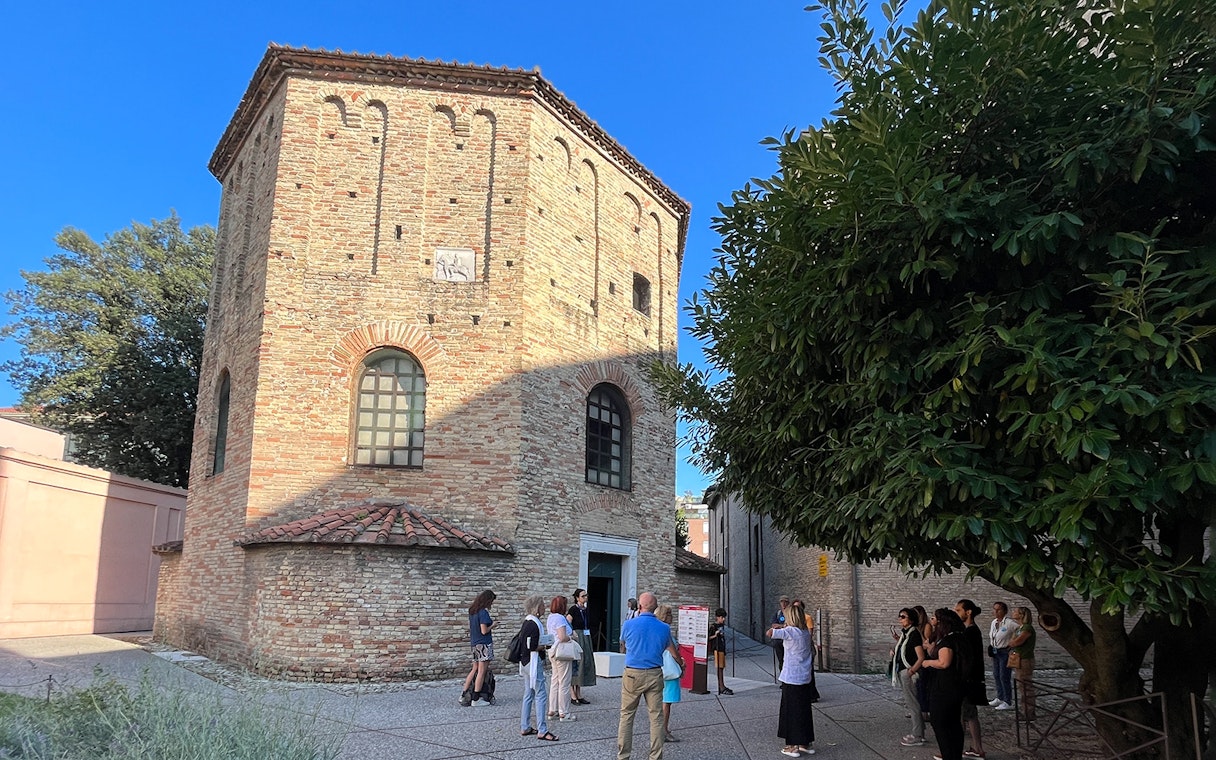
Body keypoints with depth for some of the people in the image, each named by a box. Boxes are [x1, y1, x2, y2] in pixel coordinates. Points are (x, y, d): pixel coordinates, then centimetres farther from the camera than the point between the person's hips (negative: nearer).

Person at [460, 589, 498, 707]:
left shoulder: (472, 611, 10)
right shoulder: (483, 612, -17)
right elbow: (484, 631, -20)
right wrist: (493, 625, -2)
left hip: (474, 643, 8)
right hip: (484, 644, -8)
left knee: (475, 669, 16)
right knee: (482, 671, -1)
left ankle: (464, 695, 16)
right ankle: (476, 699, 2)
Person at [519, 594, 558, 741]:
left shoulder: (527, 622, 11)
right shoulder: (533, 624, -19)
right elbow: (531, 647, -23)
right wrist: (545, 646, -9)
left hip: (526, 664, 11)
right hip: (533, 664, -11)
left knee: (528, 695, 15)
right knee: (541, 695, -6)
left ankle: (525, 728, 21)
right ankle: (542, 731, -3)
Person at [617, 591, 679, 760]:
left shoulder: (629, 624, -7)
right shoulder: (664, 628, 0)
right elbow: (671, 648, 20)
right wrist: (680, 661, 42)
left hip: (632, 674, -1)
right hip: (654, 675, 1)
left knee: (627, 715, 9)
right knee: (656, 717, 7)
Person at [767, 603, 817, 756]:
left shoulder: (790, 631, -17)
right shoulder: (806, 632, 5)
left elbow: (769, 633, -23)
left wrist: (776, 628, -2)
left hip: (791, 679, -7)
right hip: (805, 678, 7)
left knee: (791, 711, 4)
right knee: (804, 710, 14)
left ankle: (793, 746, 10)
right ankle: (805, 744, 22)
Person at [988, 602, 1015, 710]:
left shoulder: (1009, 623, -17)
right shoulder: (993, 623, 8)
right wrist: (991, 646, 11)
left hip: (1005, 652, -8)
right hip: (995, 652, 8)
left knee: (1004, 677, -5)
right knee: (996, 675, 15)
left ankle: (1008, 703, 4)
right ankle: (1000, 698, 29)